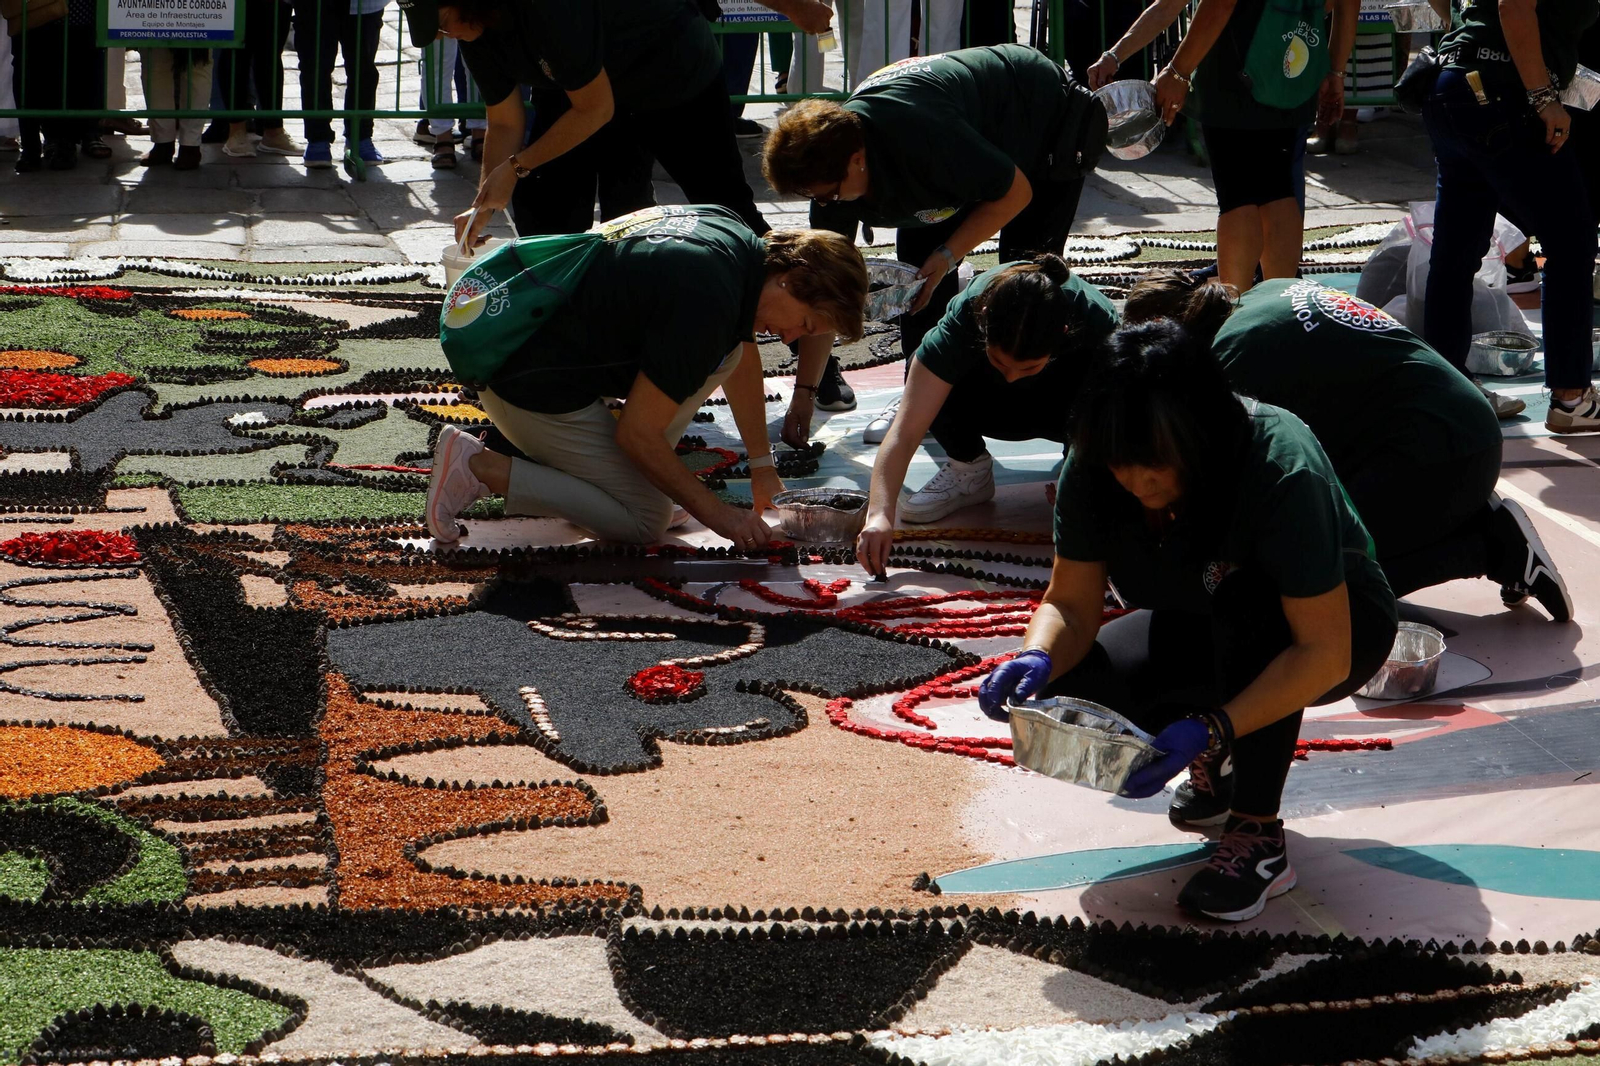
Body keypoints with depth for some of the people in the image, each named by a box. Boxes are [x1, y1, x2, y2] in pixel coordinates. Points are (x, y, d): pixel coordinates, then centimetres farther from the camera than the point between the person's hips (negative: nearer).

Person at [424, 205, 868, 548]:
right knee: (645, 520, -5)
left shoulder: (736, 233, 3)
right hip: (529, 384, -10)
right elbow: (637, 433, -21)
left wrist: (762, 466, 29)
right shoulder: (706, 303, -27)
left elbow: (743, 360, 23)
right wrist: (714, 512, -11)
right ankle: (478, 467, -6)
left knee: (725, 351, 9)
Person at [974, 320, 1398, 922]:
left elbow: (1324, 654, -35)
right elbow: (1072, 602, -14)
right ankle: (1216, 763, 7)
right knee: (1074, 695, -24)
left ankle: (1258, 837, -25)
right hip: (1204, 635, 5)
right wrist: (1038, 658, -37)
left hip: (1339, 624, -5)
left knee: (1248, 605, -40)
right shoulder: (1094, 469, -20)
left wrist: (1213, 730, -46)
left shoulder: (1282, 470, -35)